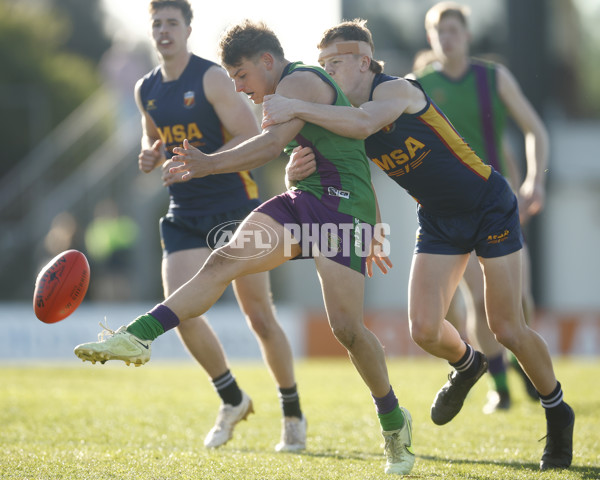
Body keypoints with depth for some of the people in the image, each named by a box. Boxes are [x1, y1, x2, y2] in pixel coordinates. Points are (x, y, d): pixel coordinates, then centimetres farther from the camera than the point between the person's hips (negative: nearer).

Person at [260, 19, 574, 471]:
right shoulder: (342, 116, -1)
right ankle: (466, 365, 26)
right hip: (439, 222, 6)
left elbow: (363, 123, -44)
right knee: (425, 330, -9)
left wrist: (295, 107, -45)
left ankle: (557, 411, 18)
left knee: (508, 330, -6)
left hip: (491, 208, -6)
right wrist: (299, 167, -28)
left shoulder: (396, 90, -22)